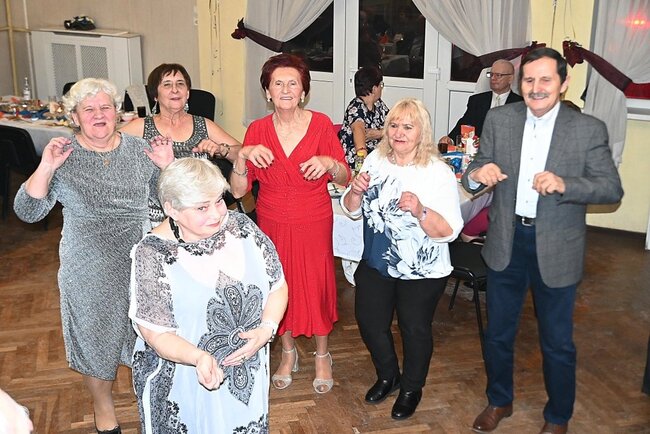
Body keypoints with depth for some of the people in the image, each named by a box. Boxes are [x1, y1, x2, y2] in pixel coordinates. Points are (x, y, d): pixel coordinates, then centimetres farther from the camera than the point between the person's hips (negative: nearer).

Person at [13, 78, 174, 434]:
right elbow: (27, 212, -11)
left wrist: (167, 167, -11)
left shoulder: (139, 150, -1)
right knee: (96, 336, 14)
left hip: (141, 262, 2)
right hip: (89, 270, -1)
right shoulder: (63, 156, -7)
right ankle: (103, 405, 39)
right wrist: (45, 169, -24)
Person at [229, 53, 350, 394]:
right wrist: (243, 156, -25)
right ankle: (288, 352, 37)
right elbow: (238, 190, -8)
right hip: (273, 223, 2)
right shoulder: (257, 130, -5)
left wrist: (330, 163, -26)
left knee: (317, 286, 7)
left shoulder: (321, 124, -9)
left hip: (314, 224, -1)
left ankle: (322, 356, 31)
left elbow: (344, 179, -6)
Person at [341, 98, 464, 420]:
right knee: (369, 321, 16)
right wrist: (356, 190, -18)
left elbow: (449, 232, -21)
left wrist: (421, 211, -38)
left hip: (422, 273, -4)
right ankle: (387, 376, 43)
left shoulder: (438, 173, -18)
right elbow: (352, 210, 4)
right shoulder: (376, 160, -3)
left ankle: (412, 388, 39)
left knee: (415, 330, 13)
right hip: (375, 264, 5)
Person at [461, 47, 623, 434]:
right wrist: (477, 174, -23)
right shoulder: (499, 120, -2)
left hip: (556, 249, -2)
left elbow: (612, 189, -13)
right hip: (506, 243, 3)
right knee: (498, 333, 18)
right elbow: (475, 177, 1)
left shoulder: (589, 129, -9)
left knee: (557, 342, 13)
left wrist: (564, 184, -30)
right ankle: (499, 401, 42)